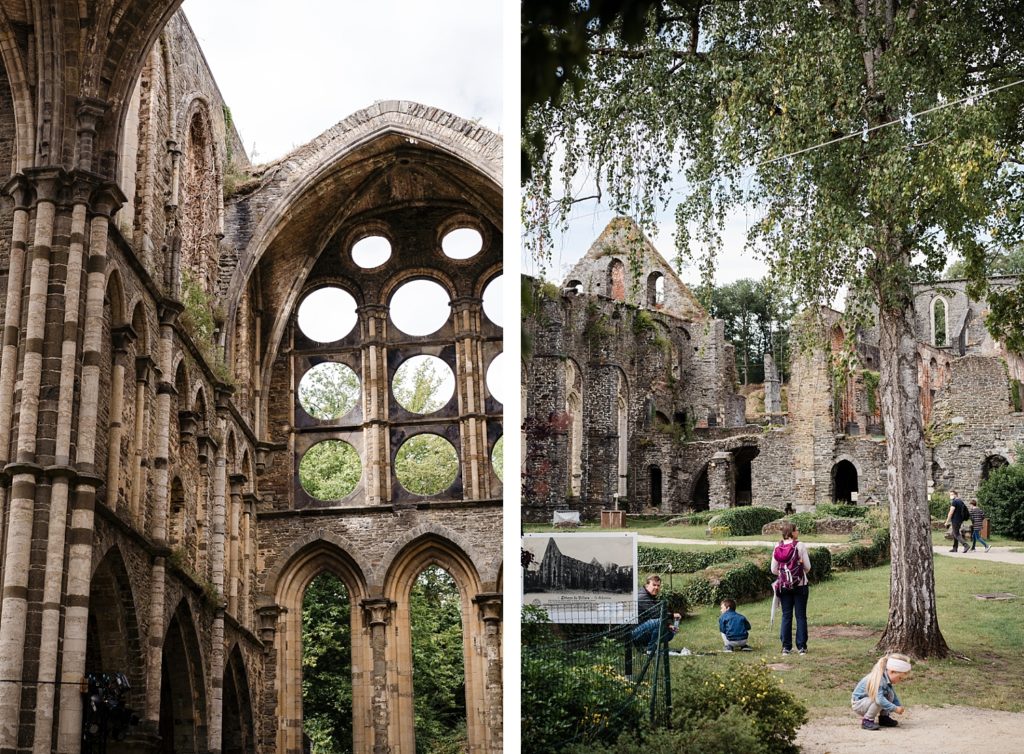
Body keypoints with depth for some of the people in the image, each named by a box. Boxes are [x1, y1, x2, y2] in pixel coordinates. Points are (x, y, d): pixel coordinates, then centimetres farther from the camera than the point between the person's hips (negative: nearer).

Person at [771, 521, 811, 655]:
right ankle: (801, 646, 6)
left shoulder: (777, 547, -1)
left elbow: (774, 570, 2)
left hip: (783, 585, 3)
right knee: (801, 615, 5)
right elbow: (808, 567, -7)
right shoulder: (800, 546, -11)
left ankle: (786, 647, 7)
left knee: (786, 615, 8)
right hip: (800, 584, -3)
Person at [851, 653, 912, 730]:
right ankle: (867, 721, -15)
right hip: (858, 704, -9)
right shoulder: (879, 680, -30)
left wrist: (899, 706, -6)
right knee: (879, 702, -33)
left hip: (869, 701, 9)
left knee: (890, 694, -7)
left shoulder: (887, 679, -2)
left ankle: (884, 717, 6)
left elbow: (894, 696, 10)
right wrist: (895, 708, -37)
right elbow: (879, 699, -41)